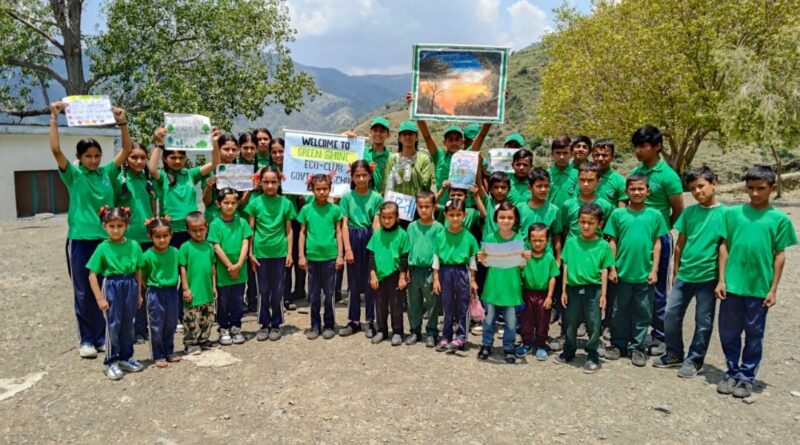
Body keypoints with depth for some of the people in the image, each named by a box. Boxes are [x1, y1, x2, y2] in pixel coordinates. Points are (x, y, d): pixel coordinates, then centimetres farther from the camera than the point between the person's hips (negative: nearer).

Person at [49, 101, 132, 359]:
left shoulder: (107, 173, 6)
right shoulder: (73, 175, -2)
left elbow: (127, 149, 3)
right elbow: (55, 149, -14)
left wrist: (121, 123, -6)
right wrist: (54, 118, -14)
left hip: (106, 238, 3)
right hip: (80, 240, -3)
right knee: (83, 292, 5)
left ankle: (101, 336, 21)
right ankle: (86, 340, 15)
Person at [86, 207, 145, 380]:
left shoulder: (134, 246, -1)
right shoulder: (103, 248, -8)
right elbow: (92, 275, -6)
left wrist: (139, 293, 9)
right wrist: (99, 298, -9)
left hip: (130, 286, 3)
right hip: (112, 287, -3)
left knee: (128, 324, 13)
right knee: (113, 324, 2)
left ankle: (126, 357, 28)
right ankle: (110, 362, 15)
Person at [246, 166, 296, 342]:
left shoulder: (285, 203, -1)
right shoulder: (255, 202, -1)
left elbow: (289, 230, 3)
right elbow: (250, 230, 2)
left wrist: (289, 253, -1)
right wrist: (250, 253, -1)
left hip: (280, 253, 0)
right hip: (260, 253, 0)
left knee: (278, 291, 7)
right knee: (263, 291, 9)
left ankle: (276, 324, 20)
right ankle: (264, 324, 22)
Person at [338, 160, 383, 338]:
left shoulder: (377, 197, -1)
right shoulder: (346, 197, 1)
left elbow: (376, 223, -4)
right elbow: (344, 224, -2)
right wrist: (348, 249, -8)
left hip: (370, 239, -1)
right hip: (353, 239, 1)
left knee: (370, 281, 5)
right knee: (354, 282, 9)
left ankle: (370, 320, 17)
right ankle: (354, 320, 20)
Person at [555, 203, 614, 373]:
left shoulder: (603, 245, -3)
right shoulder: (571, 242, 2)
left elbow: (604, 271, 0)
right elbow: (566, 267, 5)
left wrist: (603, 294, -2)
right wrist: (564, 290, 4)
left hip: (593, 289, -2)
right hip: (573, 288, 2)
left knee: (593, 324, 5)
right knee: (570, 323, 13)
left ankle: (592, 357, 18)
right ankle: (568, 352, 31)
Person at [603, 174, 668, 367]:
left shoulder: (655, 215, 0)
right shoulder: (618, 214, -1)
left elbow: (657, 244, 3)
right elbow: (612, 242, 1)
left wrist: (654, 270, -1)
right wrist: (612, 268, -2)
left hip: (644, 274, 0)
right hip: (622, 272, 0)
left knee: (642, 313, 9)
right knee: (619, 311, 11)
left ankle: (637, 347, 22)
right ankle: (618, 344, 26)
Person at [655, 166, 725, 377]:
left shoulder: (724, 214, -7)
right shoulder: (689, 212, 4)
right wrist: (675, 270, 11)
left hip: (708, 277, -4)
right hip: (684, 274, 4)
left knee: (703, 322, 8)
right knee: (671, 314, 7)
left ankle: (694, 360, 22)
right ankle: (674, 354, 25)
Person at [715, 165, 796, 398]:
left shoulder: (779, 219, -2)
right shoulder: (733, 213, 0)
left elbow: (779, 255, 1)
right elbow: (724, 247, 3)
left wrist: (773, 289, -2)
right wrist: (721, 280, 0)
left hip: (759, 289, -1)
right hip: (732, 285, 1)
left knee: (754, 335, 10)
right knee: (728, 332, 9)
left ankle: (746, 377, 23)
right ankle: (732, 373, 26)